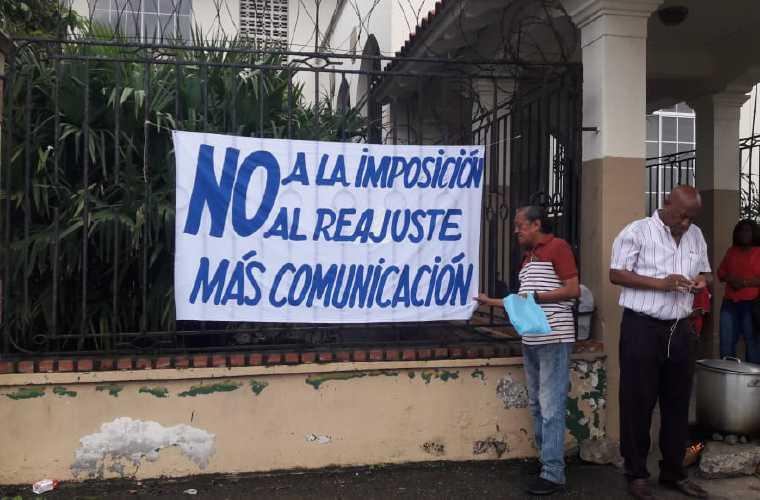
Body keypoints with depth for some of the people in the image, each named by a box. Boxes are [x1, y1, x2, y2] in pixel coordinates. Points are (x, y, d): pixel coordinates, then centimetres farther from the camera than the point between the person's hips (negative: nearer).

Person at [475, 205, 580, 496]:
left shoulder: (558, 247, -5)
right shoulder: (527, 256, 20)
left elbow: (573, 290, -13)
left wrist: (536, 296, -15)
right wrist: (492, 302, 18)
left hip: (554, 339, -9)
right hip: (530, 341, 9)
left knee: (551, 408, -7)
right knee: (537, 406, 11)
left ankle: (554, 474, -2)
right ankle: (546, 461, 21)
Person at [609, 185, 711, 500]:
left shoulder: (696, 236, 11)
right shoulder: (637, 232, -7)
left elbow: (704, 271, 21)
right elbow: (616, 274, -10)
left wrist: (702, 281, -4)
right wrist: (660, 283, -20)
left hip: (680, 329, 6)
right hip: (642, 328, -6)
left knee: (678, 403, 12)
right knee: (638, 402, 2)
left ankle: (673, 472, 26)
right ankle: (636, 473, 15)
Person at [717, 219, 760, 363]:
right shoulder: (732, 251, 16)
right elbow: (720, 273, 16)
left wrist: (745, 282, -18)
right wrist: (729, 278, -4)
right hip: (730, 303, 4)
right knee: (726, 343, 4)